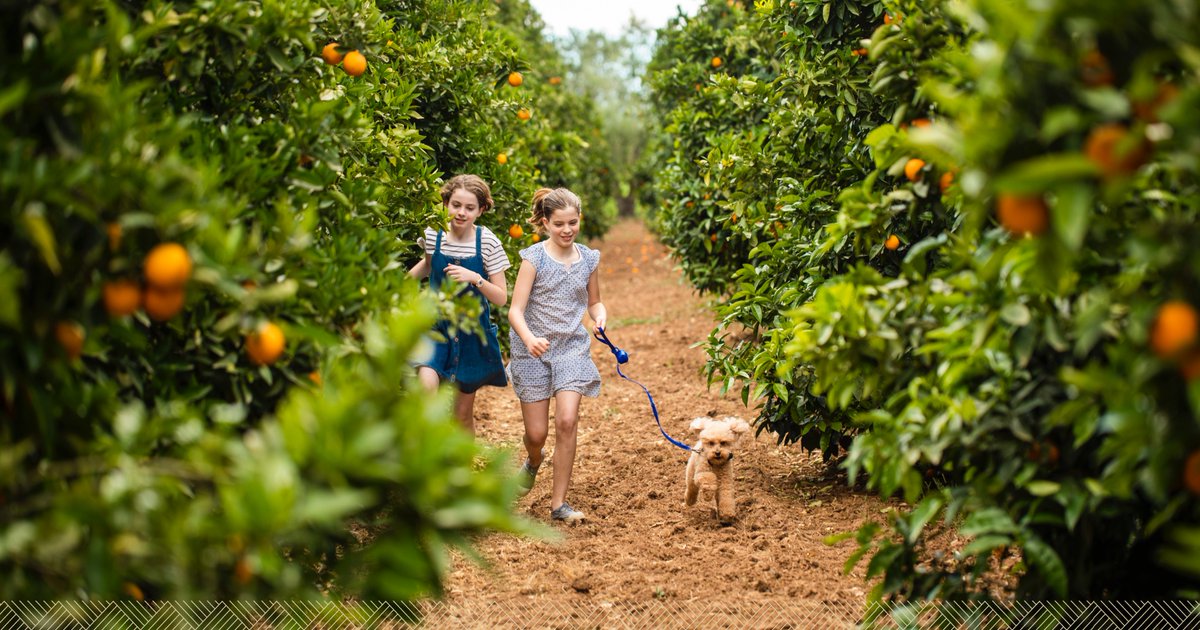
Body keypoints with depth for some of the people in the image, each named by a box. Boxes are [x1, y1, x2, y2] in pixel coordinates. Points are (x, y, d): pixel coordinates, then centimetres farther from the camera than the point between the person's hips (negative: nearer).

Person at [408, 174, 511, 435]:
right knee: (426, 388, -26)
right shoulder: (432, 235, -6)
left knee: (463, 413, 9)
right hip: (436, 325, 1)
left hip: (471, 333, -1)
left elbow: (501, 298, -10)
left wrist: (475, 278, -25)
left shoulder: (488, 242, -12)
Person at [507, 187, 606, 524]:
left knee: (567, 421, -16)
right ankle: (534, 461, 43)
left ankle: (559, 503, -4)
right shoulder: (534, 258, -8)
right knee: (536, 433, 2)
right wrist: (529, 339, -32)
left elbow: (594, 302, 18)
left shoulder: (589, 259, 4)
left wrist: (600, 316, -6)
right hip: (534, 350, -2)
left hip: (572, 348, 2)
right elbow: (515, 310, -12)